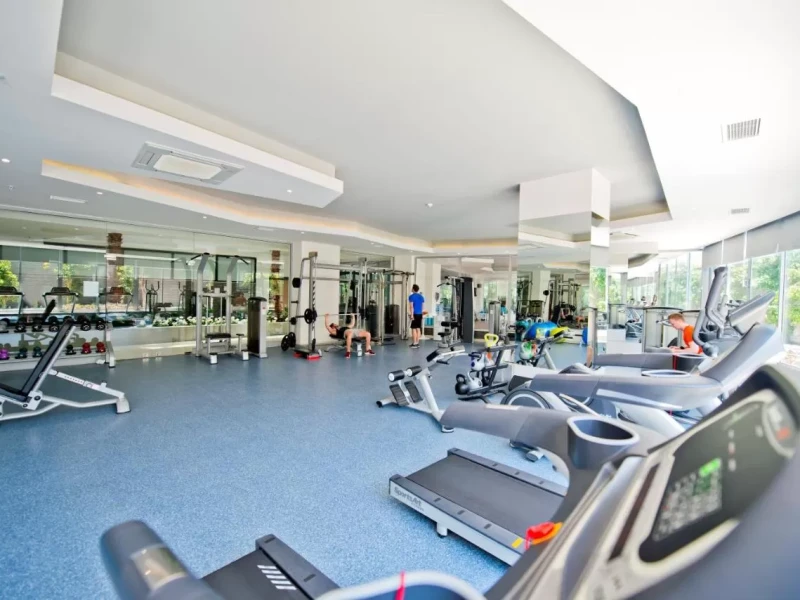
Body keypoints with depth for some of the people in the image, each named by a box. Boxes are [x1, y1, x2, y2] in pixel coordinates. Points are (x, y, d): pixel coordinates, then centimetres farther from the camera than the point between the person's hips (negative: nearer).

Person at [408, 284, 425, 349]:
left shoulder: (411, 296, -8)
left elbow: (411, 307, -13)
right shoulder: (421, 296, 12)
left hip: (415, 314, -6)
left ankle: (414, 343, -3)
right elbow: (423, 306, 16)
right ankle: (417, 343, 13)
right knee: (418, 329, 10)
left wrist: (412, 315, -15)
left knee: (414, 329, -3)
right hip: (420, 314, 6)